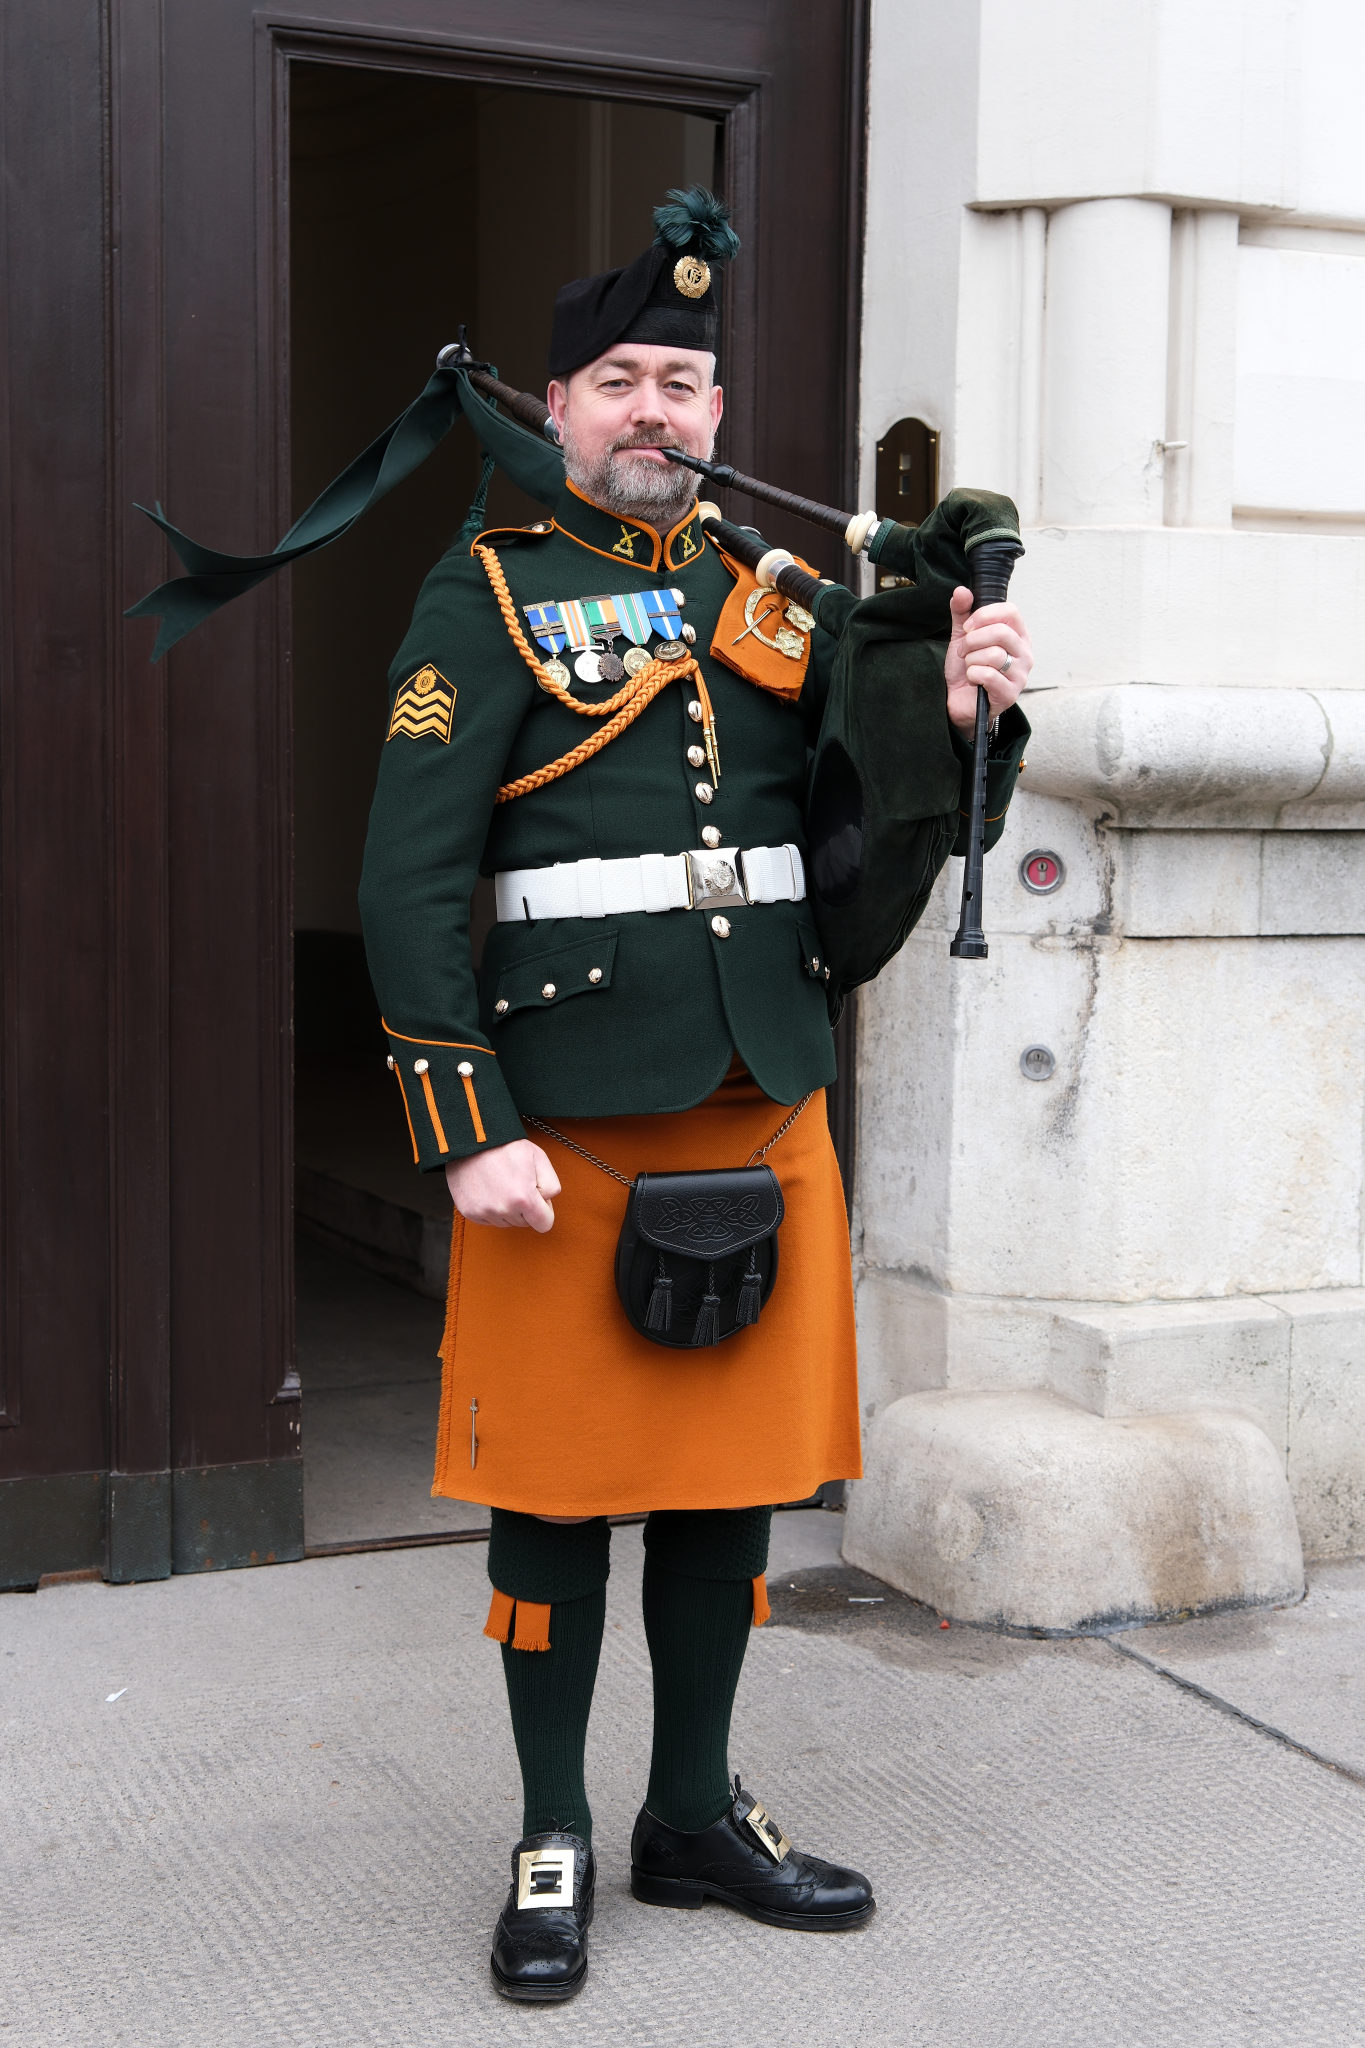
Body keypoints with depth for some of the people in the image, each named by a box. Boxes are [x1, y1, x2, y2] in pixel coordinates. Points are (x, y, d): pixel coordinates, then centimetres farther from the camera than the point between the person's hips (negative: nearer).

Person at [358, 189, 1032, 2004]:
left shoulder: (781, 594, 12)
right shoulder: (489, 596, -2)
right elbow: (409, 880, -9)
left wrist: (969, 713, -7)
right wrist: (469, 1131, -15)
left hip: (768, 1104, 5)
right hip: (572, 1116, -4)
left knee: (738, 1462, 12)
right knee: (559, 1478, 5)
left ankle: (697, 1815, 28)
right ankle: (554, 1840, 21)